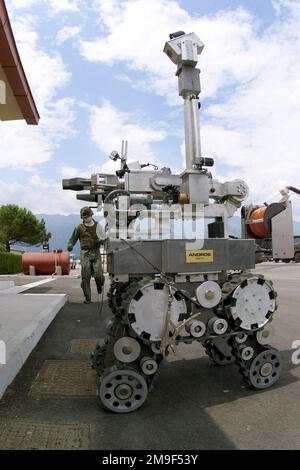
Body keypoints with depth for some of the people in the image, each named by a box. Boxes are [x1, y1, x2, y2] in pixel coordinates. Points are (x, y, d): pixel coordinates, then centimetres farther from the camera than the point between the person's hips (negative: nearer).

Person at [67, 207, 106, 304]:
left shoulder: (97, 225, 5)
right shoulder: (79, 227, 2)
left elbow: (104, 237, 13)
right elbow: (73, 239, 7)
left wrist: (101, 240, -11)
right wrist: (70, 246, -15)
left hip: (96, 253, 0)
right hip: (85, 254, 0)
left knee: (98, 274, -12)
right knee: (85, 276, -7)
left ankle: (99, 284, 25)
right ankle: (87, 297, 5)